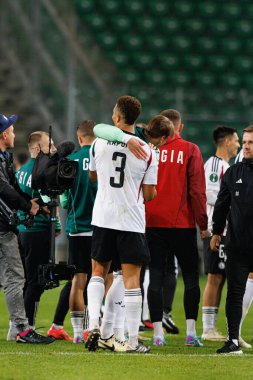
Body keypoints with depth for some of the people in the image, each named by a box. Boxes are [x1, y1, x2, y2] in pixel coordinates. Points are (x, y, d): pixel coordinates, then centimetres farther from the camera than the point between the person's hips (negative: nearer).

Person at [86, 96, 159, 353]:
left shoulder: (99, 143, 0)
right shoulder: (147, 152, -5)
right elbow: (149, 195, -3)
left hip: (102, 218, 2)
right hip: (132, 221, -2)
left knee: (98, 272, 17)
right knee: (131, 278, 1)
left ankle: (93, 324, -2)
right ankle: (133, 341, 0)